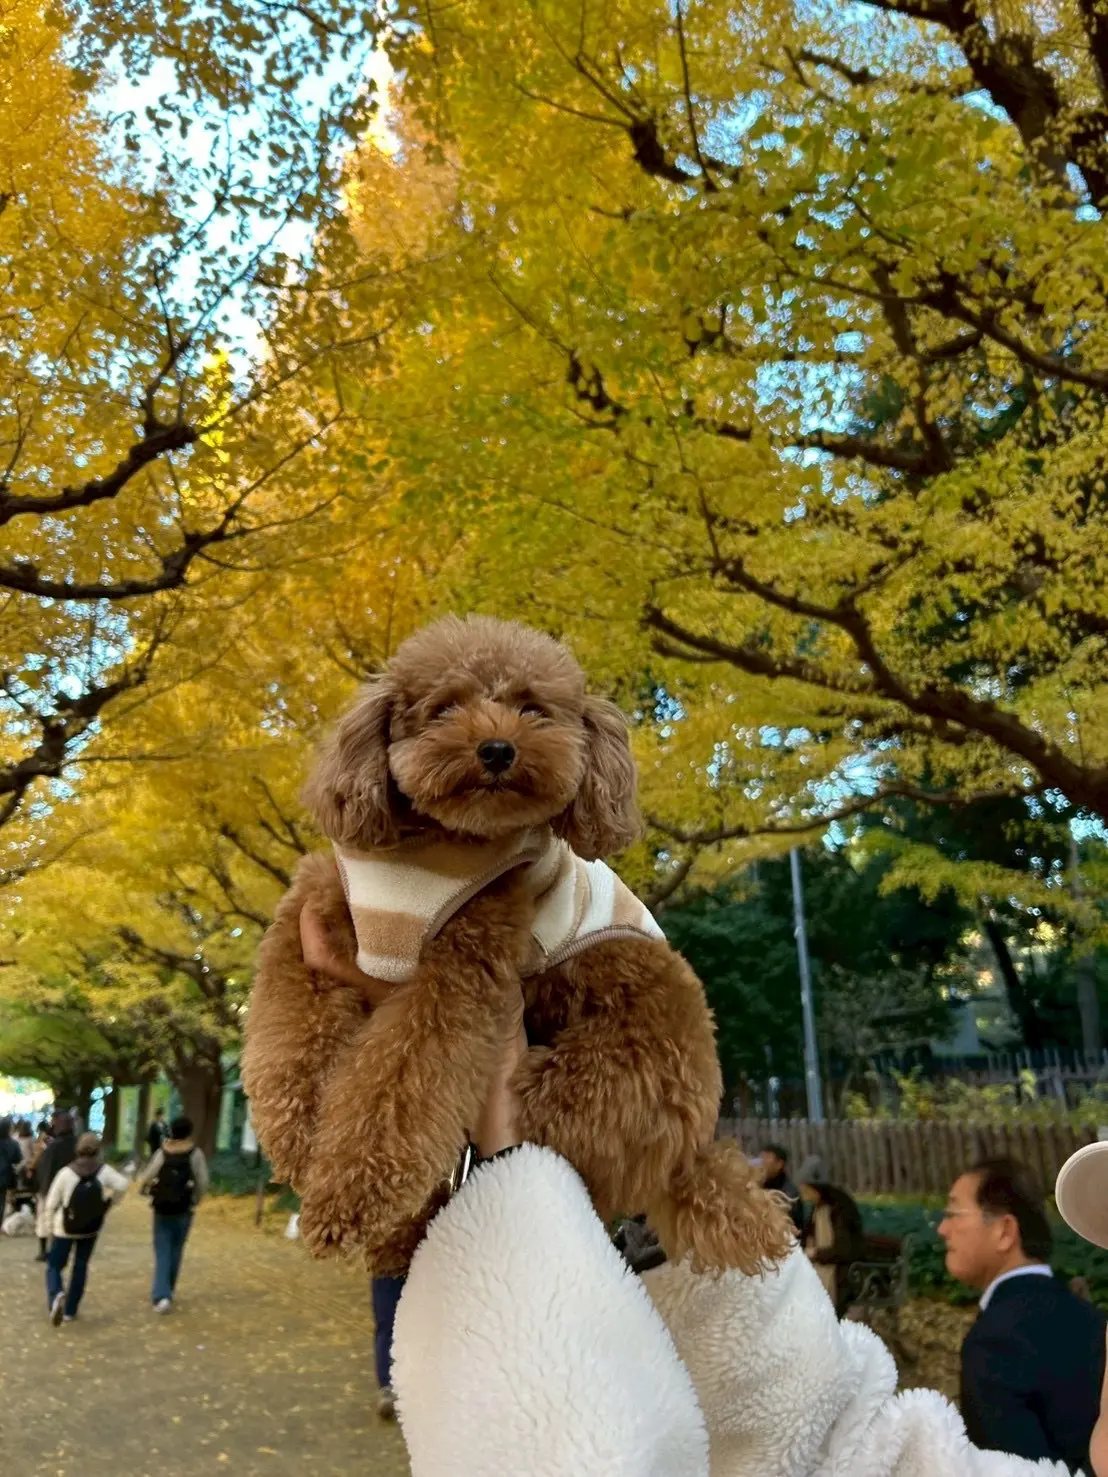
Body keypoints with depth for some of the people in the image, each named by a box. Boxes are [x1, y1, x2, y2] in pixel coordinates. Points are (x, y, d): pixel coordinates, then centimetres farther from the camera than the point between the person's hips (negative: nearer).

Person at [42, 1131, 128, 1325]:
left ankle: (56, 1296, -17)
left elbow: (52, 1203, -10)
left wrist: (51, 1224, 9)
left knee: (54, 1266, 11)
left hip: (64, 1229, -2)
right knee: (81, 1267, 17)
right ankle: (70, 1311, 20)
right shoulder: (104, 1170, -13)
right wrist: (108, 1204, -4)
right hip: (91, 1229, 2)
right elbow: (122, 1185, -22)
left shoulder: (66, 1172, -17)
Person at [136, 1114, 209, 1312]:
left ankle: (161, 1295, -9)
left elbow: (145, 1178, -6)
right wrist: (196, 1200, 6)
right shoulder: (195, 1153, -11)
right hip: (183, 1211, 0)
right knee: (175, 1252, 16)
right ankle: (167, 1292, 25)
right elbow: (202, 1182, -12)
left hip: (162, 1210, 0)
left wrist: (144, 1190, 16)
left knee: (162, 1253, 5)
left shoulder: (162, 1153, -9)